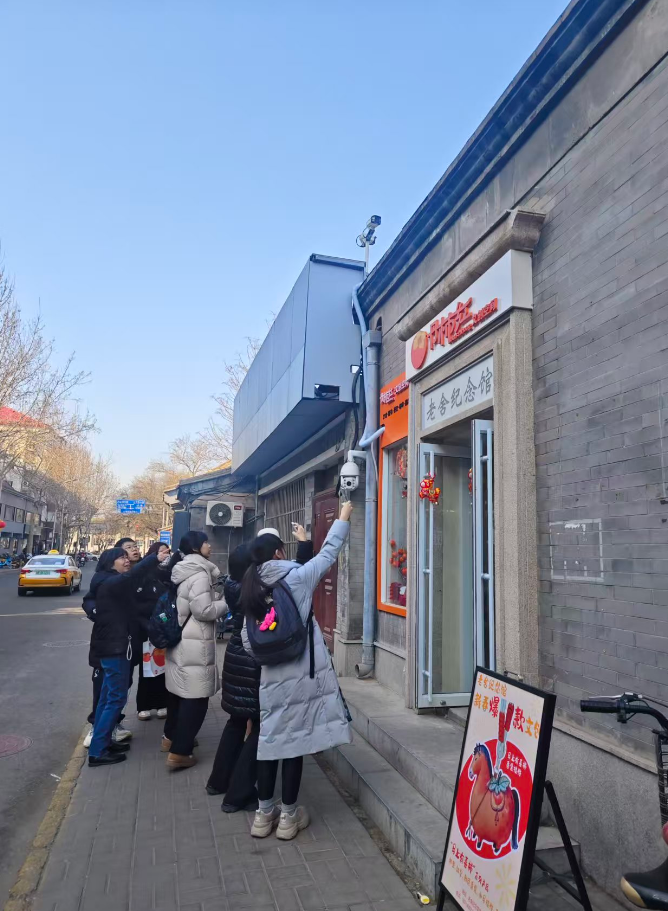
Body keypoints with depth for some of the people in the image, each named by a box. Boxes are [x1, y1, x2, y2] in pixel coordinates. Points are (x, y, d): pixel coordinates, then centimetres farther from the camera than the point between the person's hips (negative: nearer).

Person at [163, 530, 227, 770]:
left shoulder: (182, 570, 11)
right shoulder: (199, 574, -19)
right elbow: (203, 610, -22)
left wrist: (217, 596, 14)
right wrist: (226, 602, -10)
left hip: (179, 639, 10)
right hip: (194, 644, -10)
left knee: (179, 691, 22)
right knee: (195, 697, -2)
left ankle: (171, 737, 36)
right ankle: (178, 752, 3)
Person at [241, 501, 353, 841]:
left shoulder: (251, 591, 4)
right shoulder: (296, 578, -9)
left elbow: (248, 641, 5)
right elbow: (328, 553, -1)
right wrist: (343, 518, 11)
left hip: (270, 677, 4)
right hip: (301, 675, -4)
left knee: (270, 741, 14)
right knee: (295, 742, 7)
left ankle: (264, 815, 25)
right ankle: (289, 817, 20)